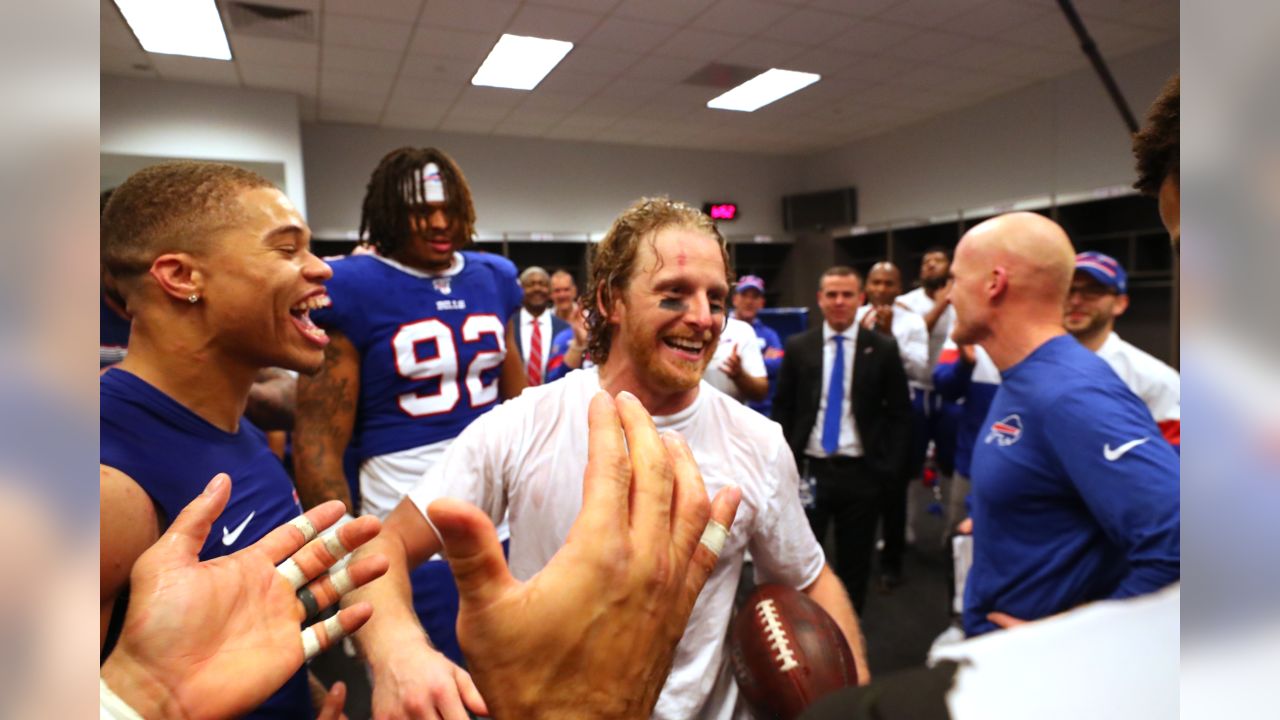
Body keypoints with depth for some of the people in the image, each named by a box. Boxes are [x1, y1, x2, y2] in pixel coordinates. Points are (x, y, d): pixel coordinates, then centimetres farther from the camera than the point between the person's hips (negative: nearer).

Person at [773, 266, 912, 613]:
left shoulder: (883, 348, 0)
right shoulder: (797, 347, 3)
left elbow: (900, 413, 3)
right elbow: (782, 408, 6)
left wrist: (890, 467, -4)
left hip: (861, 472, 0)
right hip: (808, 469, 0)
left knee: (855, 563, 13)